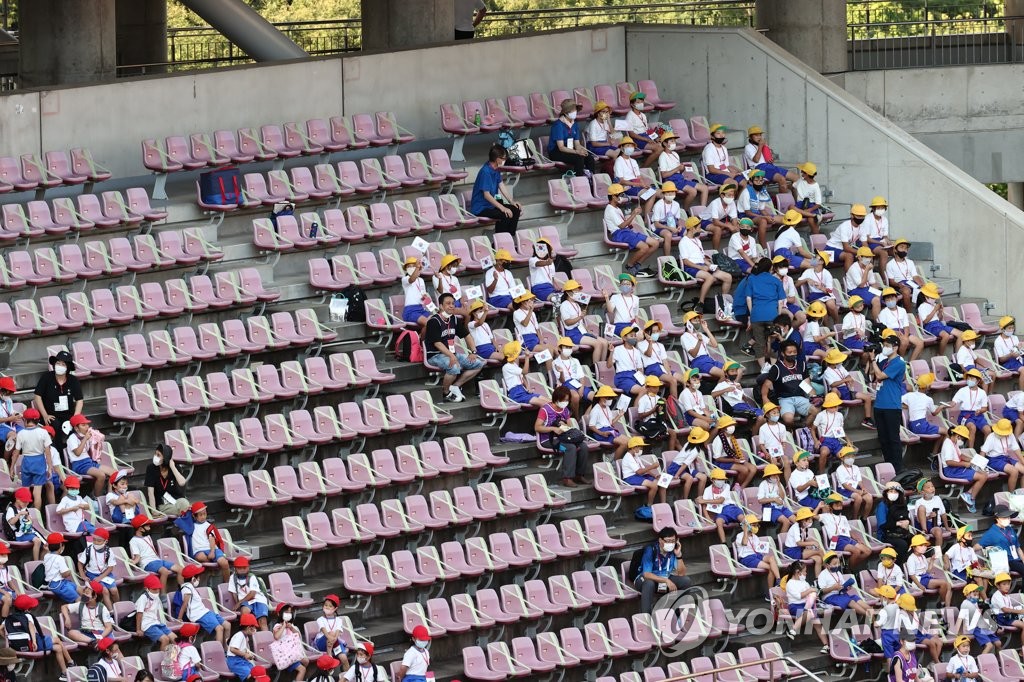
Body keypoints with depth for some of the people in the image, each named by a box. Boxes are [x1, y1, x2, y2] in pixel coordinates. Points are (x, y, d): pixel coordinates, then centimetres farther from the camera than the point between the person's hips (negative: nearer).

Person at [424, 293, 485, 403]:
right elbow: (437, 343, -21)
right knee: (455, 367, -37)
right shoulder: (434, 321, -14)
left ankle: (455, 386, 1)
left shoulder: (455, 320, 10)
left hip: (452, 353, 8)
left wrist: (473, 352, 2)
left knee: (479, 363, -3)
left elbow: (467, 335, 17)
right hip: (435, 356, -8)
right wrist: (451, 356, -32)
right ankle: (446, 392, -10)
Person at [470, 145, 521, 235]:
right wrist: (502, 208, -28)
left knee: (516, 210, 3)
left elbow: (502, 186, 11)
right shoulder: (485, 172, -24)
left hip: (491, 204, 10)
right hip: (481, 208, -10)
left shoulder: (496, 170, 5)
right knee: (505, 215, -28)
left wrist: (512, 202, 0)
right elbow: (486, 195, -25)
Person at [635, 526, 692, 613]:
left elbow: (681, 574, -12)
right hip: (646, 579, -5)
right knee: (649, 584, -39)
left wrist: (679, 555, -25)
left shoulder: (674, 550, -10)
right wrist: (666, 581, -39)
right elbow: (647, 574, -31)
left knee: (686, 581, -15)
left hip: (665, 579, 5)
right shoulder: (651, 550, -24)